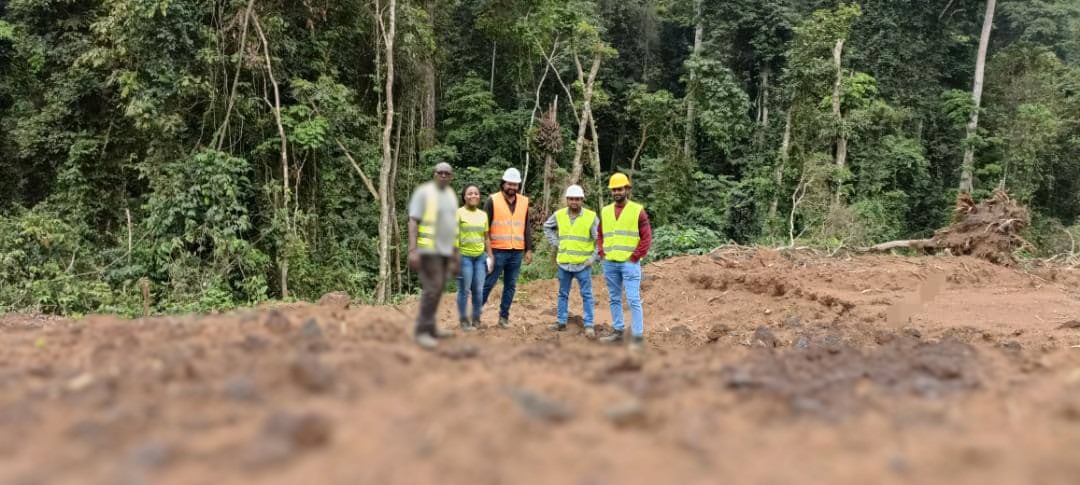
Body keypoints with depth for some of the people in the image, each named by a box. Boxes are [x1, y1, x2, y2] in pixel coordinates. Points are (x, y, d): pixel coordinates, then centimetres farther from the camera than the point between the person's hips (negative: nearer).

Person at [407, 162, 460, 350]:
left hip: (445, 250, 7)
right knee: (432, 289, -13)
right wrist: (412, 250, -21)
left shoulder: (451, 195, 13)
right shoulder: (423, 192, -9)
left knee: (438, 289, 9)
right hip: (428, 250, -7)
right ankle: (422, 331, -9)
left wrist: (455, 250, 17)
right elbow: (413, 222, -13)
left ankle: (430, 327, 18)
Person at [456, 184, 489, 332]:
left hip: (480, 257, 4)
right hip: (464, 256, -4)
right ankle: (464, 321, 10)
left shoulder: (483, 215, 11)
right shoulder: (458, 213, -4)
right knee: (464, 290, 1)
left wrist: (490, 256, 11)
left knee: (479, 290, 6)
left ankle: (476, 320, 18)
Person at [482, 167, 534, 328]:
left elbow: (527, 227, 12)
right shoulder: (493, 200, -5)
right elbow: (484, 227, -5)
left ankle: (504, 316, 17)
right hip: (498, 251, -4)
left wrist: (529, 249, 7)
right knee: (488, 283, 2)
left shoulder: (524, 201, 8)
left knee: (510, 285, 8)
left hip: (517, 252, 4)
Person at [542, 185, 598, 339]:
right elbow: (547, 227, 18)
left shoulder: (591, 217, -10)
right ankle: (561, 322, 23)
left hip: (583, 264, -3)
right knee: (563, 294, 13)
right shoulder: (559, 215, -1)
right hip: (564, 263, 3)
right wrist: (555, 242, 8)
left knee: (587, 295, 2)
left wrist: (594, 257, -10)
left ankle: (589, 325, 8)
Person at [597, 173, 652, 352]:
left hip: (629, 263, -5)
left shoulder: (638, 210, -3)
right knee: (614, 299, 13)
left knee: (633, 300, -8)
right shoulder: (605, 211, 11)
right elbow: (600, 235, 21)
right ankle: (617, 331, 23)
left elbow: (646, 237, -5)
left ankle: (638, 337, -6)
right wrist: (602, 253, 7)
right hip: (609, 263, 5)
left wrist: (635, 257, -9)